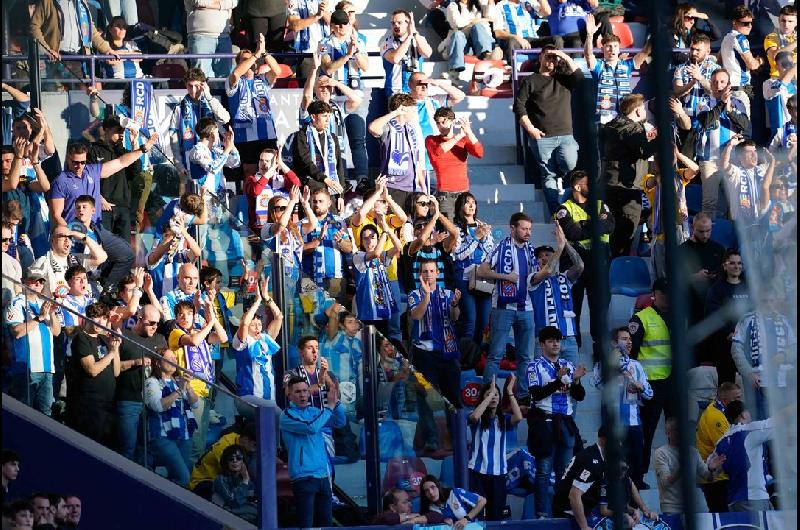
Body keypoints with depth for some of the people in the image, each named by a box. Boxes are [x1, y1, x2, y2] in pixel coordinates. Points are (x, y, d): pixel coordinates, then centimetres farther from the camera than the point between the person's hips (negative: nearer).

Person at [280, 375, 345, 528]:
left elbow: (340, 422, 12)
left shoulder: (313, 411, 13)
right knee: (306, 524, -9)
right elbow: (311, 427, -22)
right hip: (303, 476, -7)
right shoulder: (287, 415, -8)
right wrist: (329, 407, -12)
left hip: (323, 475, 7)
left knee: (325, 523, 9)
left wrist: (336, 402, -4)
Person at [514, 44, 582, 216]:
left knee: (570, 167, -21)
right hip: (542, 137, -2)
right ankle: (556, 213, -4)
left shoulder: (563, 79, 17)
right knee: (549, 176, -5)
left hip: (565, 135, 2)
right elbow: (519, 106, 2)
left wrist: (565, 57, -3)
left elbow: (579, 77, -2)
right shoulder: (531, 81, 8)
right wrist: (530, 129, -7)